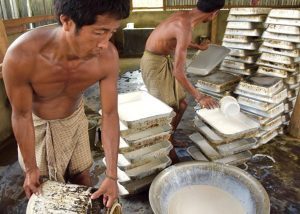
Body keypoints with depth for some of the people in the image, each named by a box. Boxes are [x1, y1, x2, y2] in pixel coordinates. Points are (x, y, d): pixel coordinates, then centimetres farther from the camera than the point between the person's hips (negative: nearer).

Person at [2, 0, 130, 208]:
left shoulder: (108, 56, -31)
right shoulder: (21, 56, -38)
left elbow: (110, 114, -22)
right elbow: (22, 116, -23)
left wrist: (111, 175, -22)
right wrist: (31, 168, -11)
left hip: (75, 117, 2)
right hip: (37, 122, -1)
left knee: (82, 175, 14)